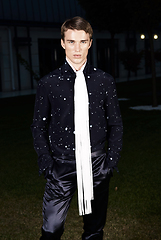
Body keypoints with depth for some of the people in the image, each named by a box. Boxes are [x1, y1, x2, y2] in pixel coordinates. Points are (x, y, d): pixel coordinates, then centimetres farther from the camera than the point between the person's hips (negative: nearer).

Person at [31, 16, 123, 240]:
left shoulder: (104, 81, 3)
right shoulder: (49, 83, -1)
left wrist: (112, 160, 0)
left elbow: (115, 124, 8)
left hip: (97, 166, 2)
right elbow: (39, 126, 4)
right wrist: (46, 162, -4)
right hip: (62, 167, -1)